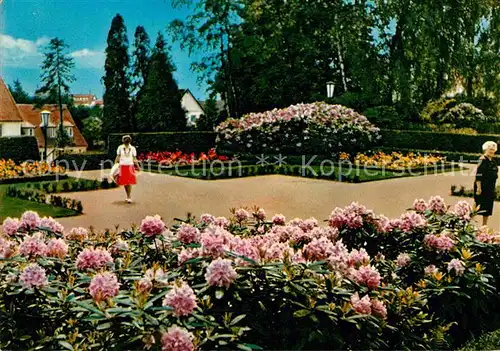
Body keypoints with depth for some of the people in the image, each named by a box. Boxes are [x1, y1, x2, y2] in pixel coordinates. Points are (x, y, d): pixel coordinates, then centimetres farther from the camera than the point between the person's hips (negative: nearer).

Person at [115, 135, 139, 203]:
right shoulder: (120, 148, 3)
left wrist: (137, 166, 0)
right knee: (124, 182, 4)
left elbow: (134, 158, 7)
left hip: (130, 166, -1)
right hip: (122, 166, 1)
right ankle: (128, 197, 18)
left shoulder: (132, 148, 3)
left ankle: (129, 197, -10)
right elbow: (118, 157, 8)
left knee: (129, 182, -10)